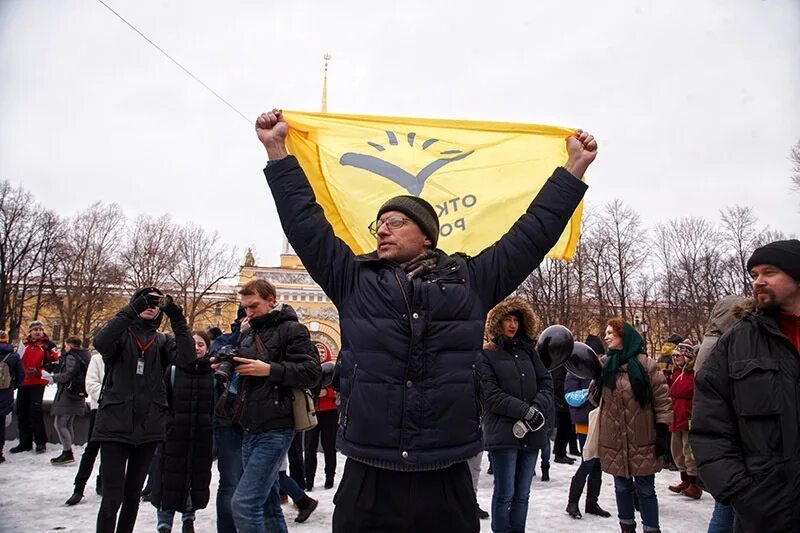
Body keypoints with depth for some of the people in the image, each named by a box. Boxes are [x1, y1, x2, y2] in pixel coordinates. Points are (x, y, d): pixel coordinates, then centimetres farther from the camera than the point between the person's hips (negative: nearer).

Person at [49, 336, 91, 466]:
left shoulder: (71, 356, -12)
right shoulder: (85, 356, 15)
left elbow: (69, 375, -21)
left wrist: (53, 377, -8)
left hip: (67, 395, -9)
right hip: (78, 395, 9)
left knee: (59, 423, -6)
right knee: (68, 424, 14)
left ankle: (67, 453, -7)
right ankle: (68, 453, 18)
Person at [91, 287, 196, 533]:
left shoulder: (162, 341, 9)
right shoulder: (121, 333, 3)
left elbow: (186, 357, -10)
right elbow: (101, 343, -21)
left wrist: (177, 319, -19)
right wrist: (132, 310, -29)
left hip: (148, 428, 3)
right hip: (115, 425, -3)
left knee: (133, 494, 16)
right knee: (112, 498, -5)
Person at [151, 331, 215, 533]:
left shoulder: (213, 372, 2)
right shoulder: (173, 370, -1)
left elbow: (217, 406, 6)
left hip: (202, 436, 1)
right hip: (174, 435, -1)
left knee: (197, 477, 10)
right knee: (170, 478, 2)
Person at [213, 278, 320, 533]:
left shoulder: (291, 329, -4)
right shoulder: (247, 333, 17)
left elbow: (312, 372, -12)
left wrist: (270, 370, -20)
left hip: (275, 429, -8)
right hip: (250, 429, 8)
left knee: (244, 503, -12)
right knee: (267, 503, 14)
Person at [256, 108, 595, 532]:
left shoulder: (471, 281, 7)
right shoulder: (354, 281, 8)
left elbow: (532, 230, 11)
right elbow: (305, 222, 9)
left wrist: (575, 165, 15)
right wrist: (277, 150, 9)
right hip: (366, 481, 1)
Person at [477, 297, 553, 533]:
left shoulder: (528, 351, 14)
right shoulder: (485, 355, -2)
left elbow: (546, 383, 7)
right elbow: (491, 396, -11)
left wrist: (537, 409, -11)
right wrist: (526, 411, -17)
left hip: (531, 433, 5)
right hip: (504, 433, -5)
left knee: (522, 494, 12)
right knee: (505, 494, 1)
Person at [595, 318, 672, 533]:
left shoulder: (645, 363, -7)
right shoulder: (605, 365, 7)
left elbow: (662, 397, -6)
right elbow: (597, 396, 17)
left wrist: (663, 429, -9)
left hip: (641, 439, -4)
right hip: (614, 439, 4)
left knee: (645, 488, 6)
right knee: (622, 486, 14)